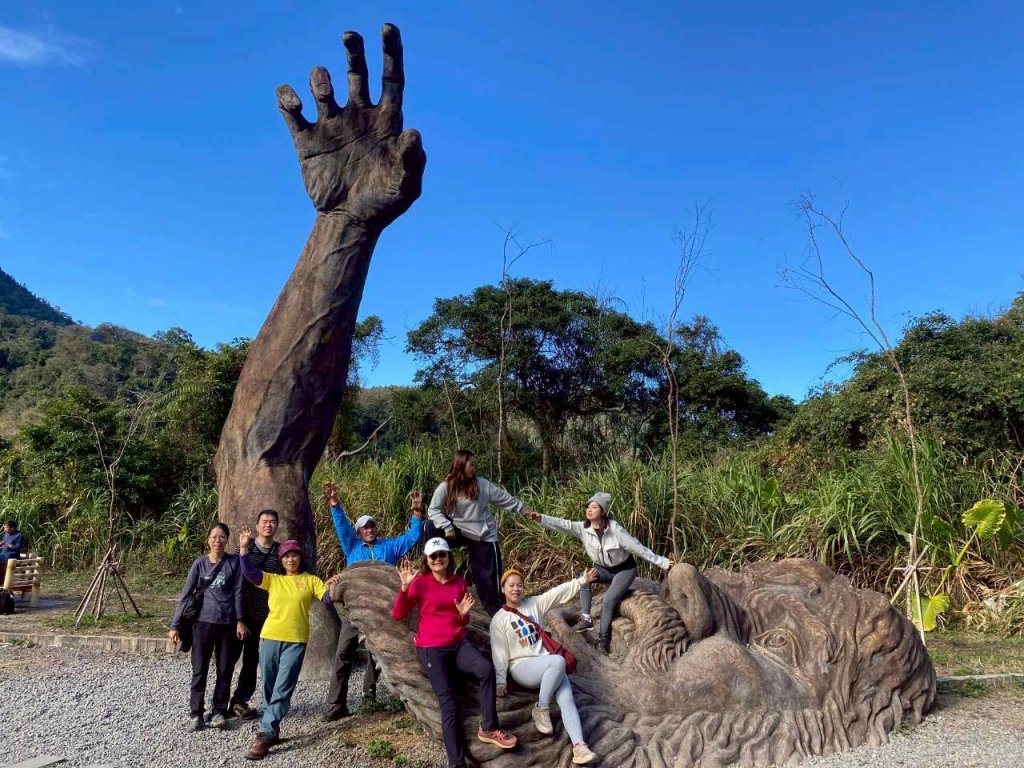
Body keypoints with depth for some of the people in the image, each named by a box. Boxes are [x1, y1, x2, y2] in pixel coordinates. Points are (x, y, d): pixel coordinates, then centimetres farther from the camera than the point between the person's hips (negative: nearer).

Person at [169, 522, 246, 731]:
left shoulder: (234, 562, -2)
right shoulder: (200, 563, -1)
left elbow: (238, 593, -1)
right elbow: (185, 594, 2)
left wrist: (240, 621, -6)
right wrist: (175, 625, 0)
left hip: (228, 622, 0)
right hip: (203, 621, 0)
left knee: (225, 670, 7)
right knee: (199, 670, 2)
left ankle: (219, 711, 19)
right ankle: (196, 714, 13)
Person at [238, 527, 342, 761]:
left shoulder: (311, 580, 7)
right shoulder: (272, 580, 9)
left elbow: (327, 599, -1)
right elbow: (249, 572, -4)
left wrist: (332, 588, -23)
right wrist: (244, 548, -16)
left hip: (296, 641, -2)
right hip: (270, 638, 2)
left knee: (282, 690, -6)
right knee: (269, 688, 11)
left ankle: (265, 736, -5)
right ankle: (272, 729, 26)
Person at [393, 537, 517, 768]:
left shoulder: (459, 582, 9)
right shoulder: (420, 582, -3)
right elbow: (397, 615, -7)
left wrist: (463, 614, -6)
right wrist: (405, 587, -20)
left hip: (459, 644, 4)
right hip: (431, 649, -3)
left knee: (487, 669, -26)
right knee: (449, 702, -19)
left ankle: (489, 728, -10)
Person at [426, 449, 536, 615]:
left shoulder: (482, 484, -5)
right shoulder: (445, 487, -9)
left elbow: (505, 499, 2)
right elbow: (433, 510, -10)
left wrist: (525, 510, 1)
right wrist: (447, 527, -24)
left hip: (484, 535, 0)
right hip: (459, 531, 0)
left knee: (488, 578, -1)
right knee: (432, 527, -21)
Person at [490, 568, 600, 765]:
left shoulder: (534, 604, 11)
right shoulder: (499, 619, 2)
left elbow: (559, 592, 3)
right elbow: (499, 652, -1)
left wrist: (582, 580, -5)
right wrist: (500, 680, -9)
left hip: (547, 664, 4)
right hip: (522, 667, -4)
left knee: (566, 699, -22)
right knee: (559, 661, -34)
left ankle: (579, 746, -35)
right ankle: (541, 709, -19)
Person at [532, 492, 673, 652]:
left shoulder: (615, 529, -26)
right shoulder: (583, 528, -16)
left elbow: (638, 548, -21)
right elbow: (563, 524, -28)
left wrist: (662, 562, -18)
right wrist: (541, 518, -43)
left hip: (625, 569, -4)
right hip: (603, 569, 4)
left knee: (609, 600, -22)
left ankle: (603, 639, -10)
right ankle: (586, 618, -16)